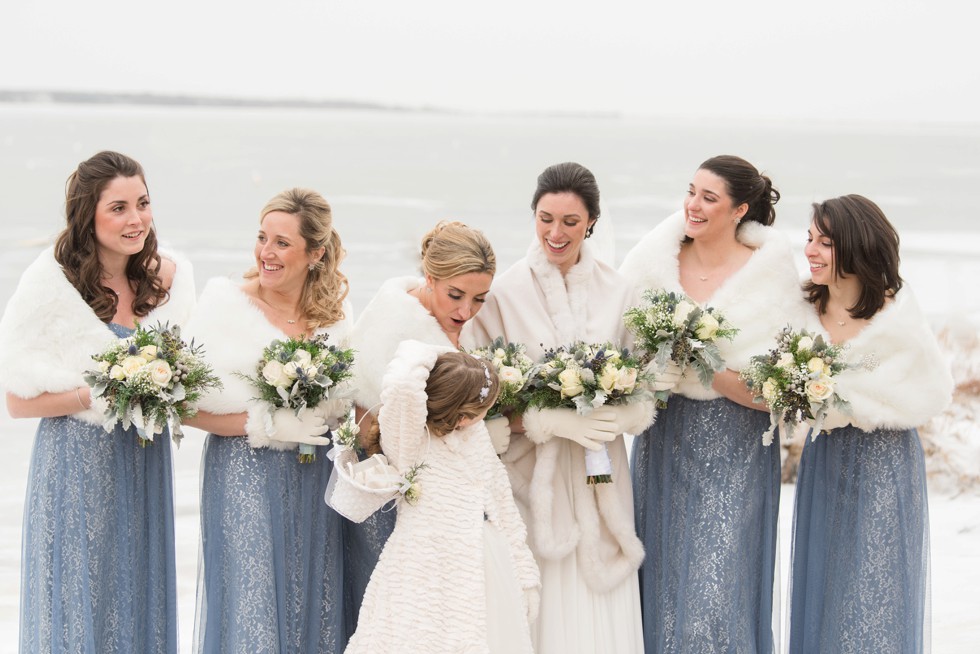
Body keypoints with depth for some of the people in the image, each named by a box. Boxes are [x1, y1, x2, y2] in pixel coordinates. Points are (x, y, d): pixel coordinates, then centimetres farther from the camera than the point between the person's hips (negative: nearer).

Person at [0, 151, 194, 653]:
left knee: (142, 607, 11)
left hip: (146, 465, 4)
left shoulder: (170, 277, 1)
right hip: (77, 466, -4)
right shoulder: (52, 282, -13)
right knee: (79, 609, 4)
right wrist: (98, 395, -21)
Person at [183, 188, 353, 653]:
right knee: (249, 609, -2)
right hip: (243, 479, -3)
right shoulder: (225, 301, -5)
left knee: (314, 609, 7)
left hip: (314, 483, 4)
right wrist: (260, 425, -17)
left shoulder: (336, 311, 5)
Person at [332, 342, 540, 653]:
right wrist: (421, 355, -14)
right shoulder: (410, 445, -15)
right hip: (429, 587, -6)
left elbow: (502, 502, 14)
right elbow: (402, 385, -35)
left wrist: (525, 575, 15)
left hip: (487, 577, 6)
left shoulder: (476, 433, 7)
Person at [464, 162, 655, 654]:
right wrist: (551, 422, -17)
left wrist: (614, 418, -13)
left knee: (601, 613, 3)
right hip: (535, 479, -2)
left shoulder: (617, 291, 4)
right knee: (544, 613, -2)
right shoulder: (505, 292, -5)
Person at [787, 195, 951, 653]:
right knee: (822, 590, 12)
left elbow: (931, 392, -11)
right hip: (823, 462, 5)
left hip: (882, 465, -5)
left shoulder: (896, 314, -16)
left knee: (873, 600, 2)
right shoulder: (806, 306, -1)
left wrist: (849, 402, -17)